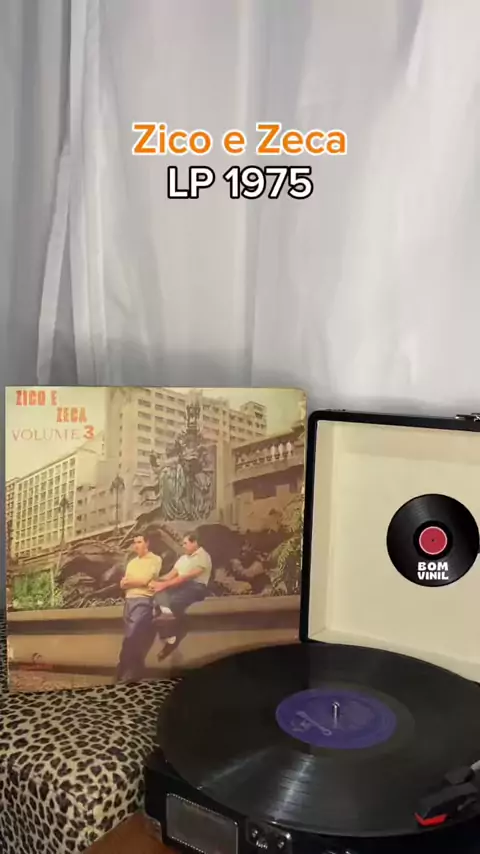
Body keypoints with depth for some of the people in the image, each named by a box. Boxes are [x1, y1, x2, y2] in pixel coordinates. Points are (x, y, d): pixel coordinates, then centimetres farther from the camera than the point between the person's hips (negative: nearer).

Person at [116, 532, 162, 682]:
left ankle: (126, 672, -5)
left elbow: (144, 580, -12)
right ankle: (134, 671, 13)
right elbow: (123, 584, 12)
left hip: (143, 600, -7)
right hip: (129, 600, 7)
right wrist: (131, 582, -9)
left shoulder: (155, 560, -2)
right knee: (133, 638, 7)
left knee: (132, 637, -11)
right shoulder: (132, 562, 19)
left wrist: (128, 581, 3)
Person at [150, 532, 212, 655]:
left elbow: (187, 577, -15)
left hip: (196, 587, -7)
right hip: (181, 586, 8)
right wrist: (157, 582, -8)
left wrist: (164, 585, -22)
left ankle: (173, 636, -19)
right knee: (159, 593, -24)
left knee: (174, 601, -36)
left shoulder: (203, 557, -4)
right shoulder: (183, 558, 24)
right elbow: (172, 574, 12)